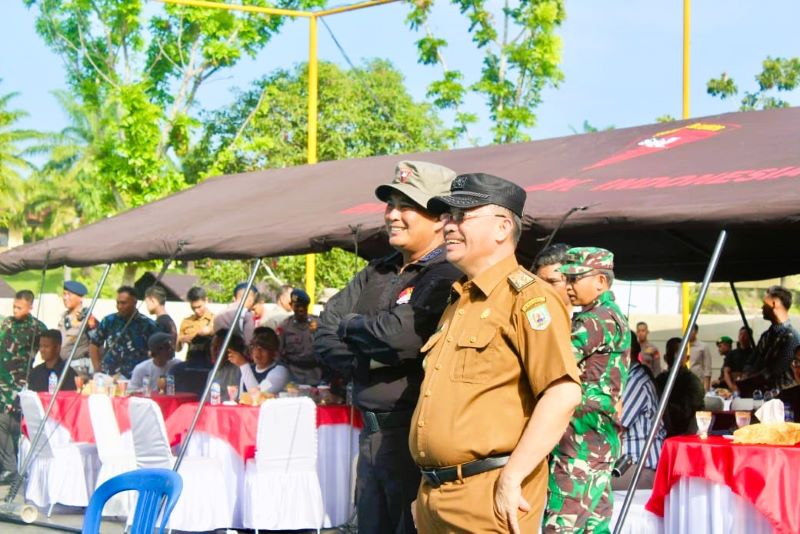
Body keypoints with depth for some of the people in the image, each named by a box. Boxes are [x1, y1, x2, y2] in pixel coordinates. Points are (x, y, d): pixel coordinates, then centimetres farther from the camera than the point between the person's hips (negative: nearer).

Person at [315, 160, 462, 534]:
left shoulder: (447, 279, -11)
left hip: (416, 436, -8)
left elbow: (400, 334, -25)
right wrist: (369, 360, -10)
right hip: (371, 433, 9)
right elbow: (326, 333, 9)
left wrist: (352, 326, -5)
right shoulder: (376, 274, 16)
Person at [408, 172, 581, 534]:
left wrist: (511, 480, -21)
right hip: (434, 497, 8)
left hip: (489, 498, -8)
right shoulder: (456, 303, 19)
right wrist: (428, 489, 18)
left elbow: (563, 394, -19)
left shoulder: (526, 297, -9)